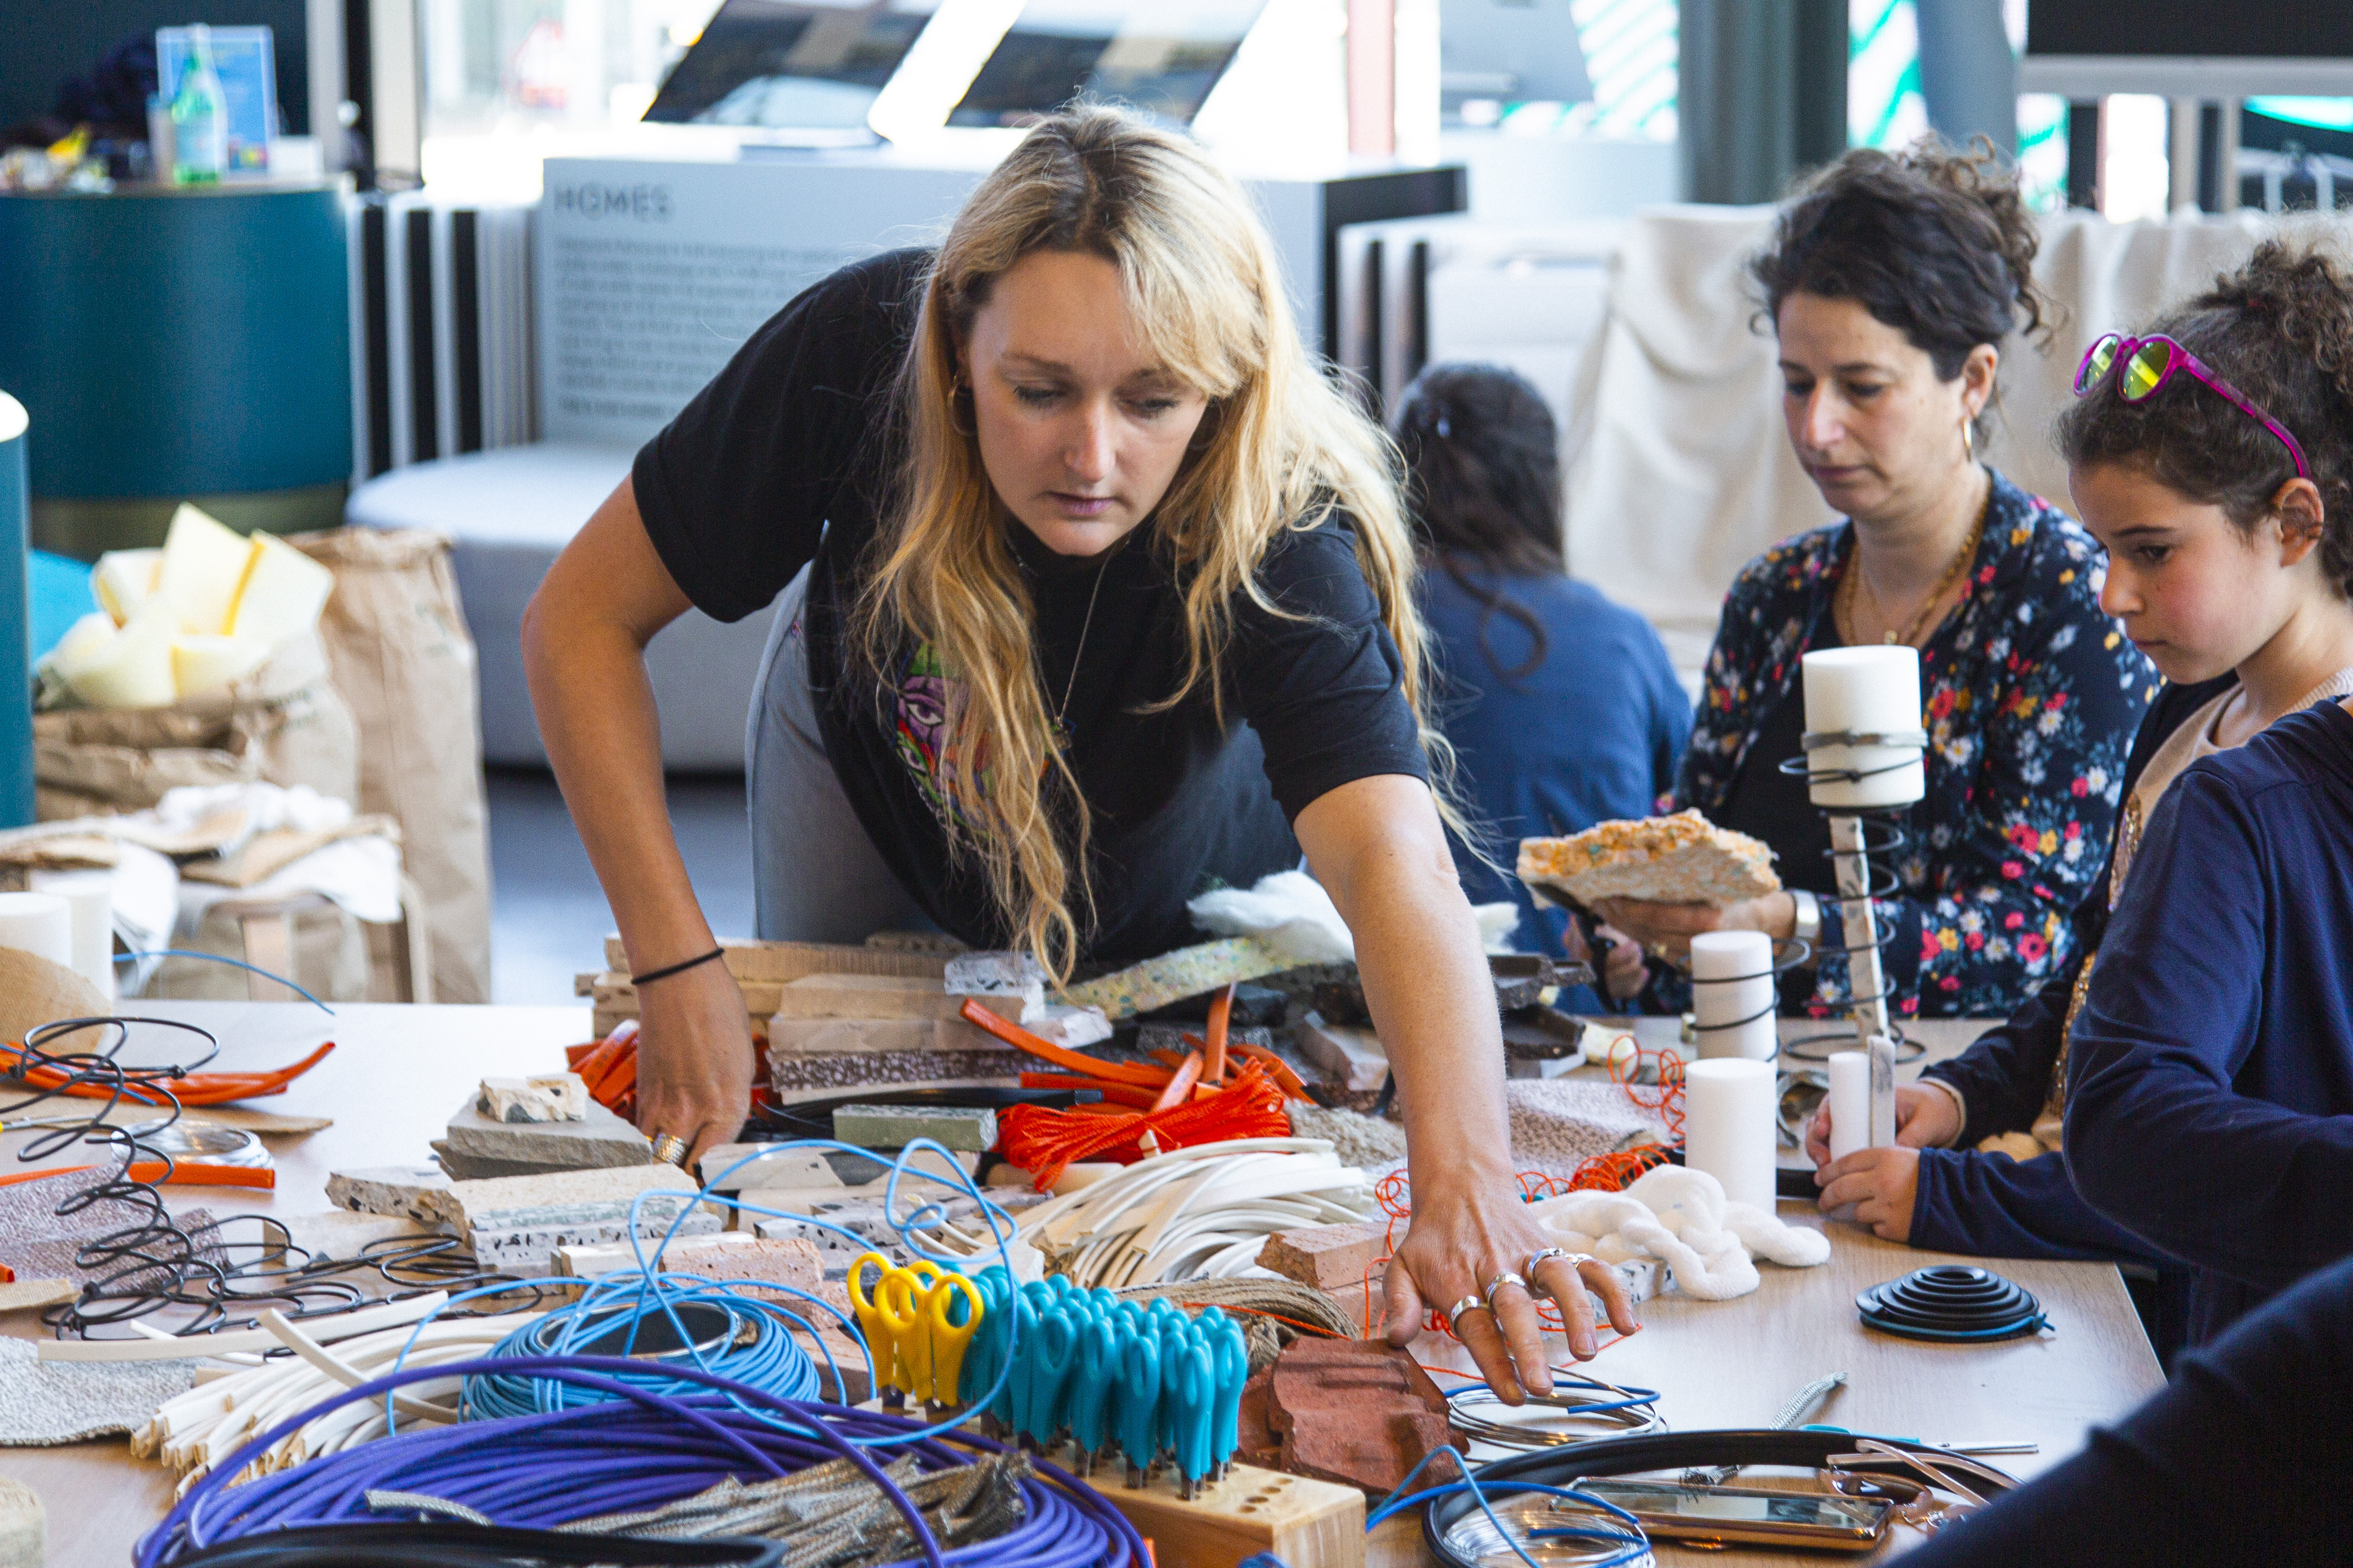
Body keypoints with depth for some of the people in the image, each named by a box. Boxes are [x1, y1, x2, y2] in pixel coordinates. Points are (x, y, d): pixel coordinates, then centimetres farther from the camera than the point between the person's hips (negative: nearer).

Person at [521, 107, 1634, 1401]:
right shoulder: (854, 358, -39)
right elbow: (585, 617, -27)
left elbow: (1390, 858, -60)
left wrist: (1463, 1184, -78)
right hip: (875, 778, 1)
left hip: (1168, 904, -1)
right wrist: (678, 970, -36)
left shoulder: (1279, 537, -44)